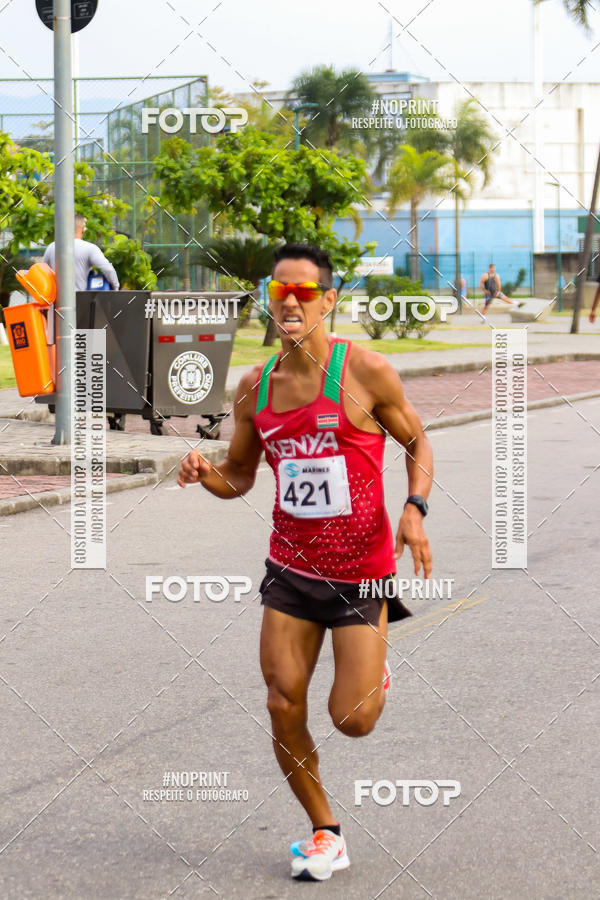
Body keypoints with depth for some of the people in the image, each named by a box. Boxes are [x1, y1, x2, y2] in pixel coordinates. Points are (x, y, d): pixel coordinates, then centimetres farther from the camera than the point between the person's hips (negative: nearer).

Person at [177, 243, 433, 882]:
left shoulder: (363, 370, -10)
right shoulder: (254, 386, 3)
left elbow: (417, 445, 1)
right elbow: (239, 477, 14)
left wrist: (415, 510, -16)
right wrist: (205, 474, -9)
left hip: (361, 570, -4)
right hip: (291, 567, 4)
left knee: (352, 720, -5)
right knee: (283, 707, -1)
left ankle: (374, 672, 33)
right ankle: (325, 833, 19)